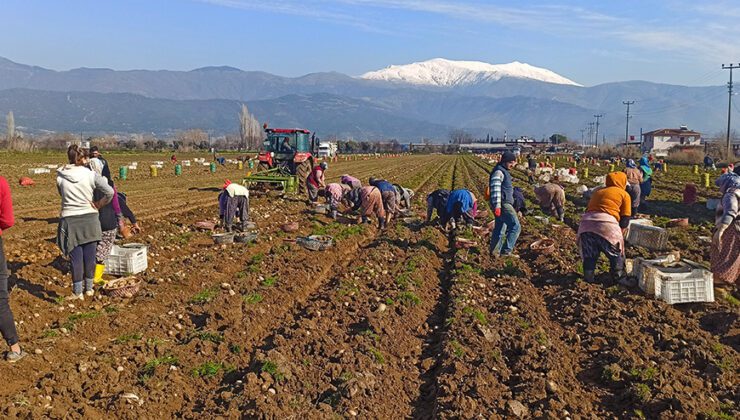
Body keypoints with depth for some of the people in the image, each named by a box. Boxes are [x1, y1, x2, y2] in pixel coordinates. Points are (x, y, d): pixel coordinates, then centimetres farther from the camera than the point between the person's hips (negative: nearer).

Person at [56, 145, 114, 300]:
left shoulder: (60, 176, -3)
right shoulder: (91, 174, -8)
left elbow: (62, 194, 7)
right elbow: (110, 192, -12)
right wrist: (99, 204, 2)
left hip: (70, 220, 0)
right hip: (89, 219, 0)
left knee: (76, 258, 7)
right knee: (89, 256, 12)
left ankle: (77, 292, 14)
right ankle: (89, 288, 23)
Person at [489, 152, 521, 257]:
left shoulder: (504, 171, 19)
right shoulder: (499, 172, -14)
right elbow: (495, 189, -23)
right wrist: (497, 206, -28)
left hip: (505, 204, 10)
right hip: (503, 204, -10)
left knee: (499, 229, 15)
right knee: (515, 226, -12)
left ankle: (493, 251, 22)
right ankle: (506, 251, -11)